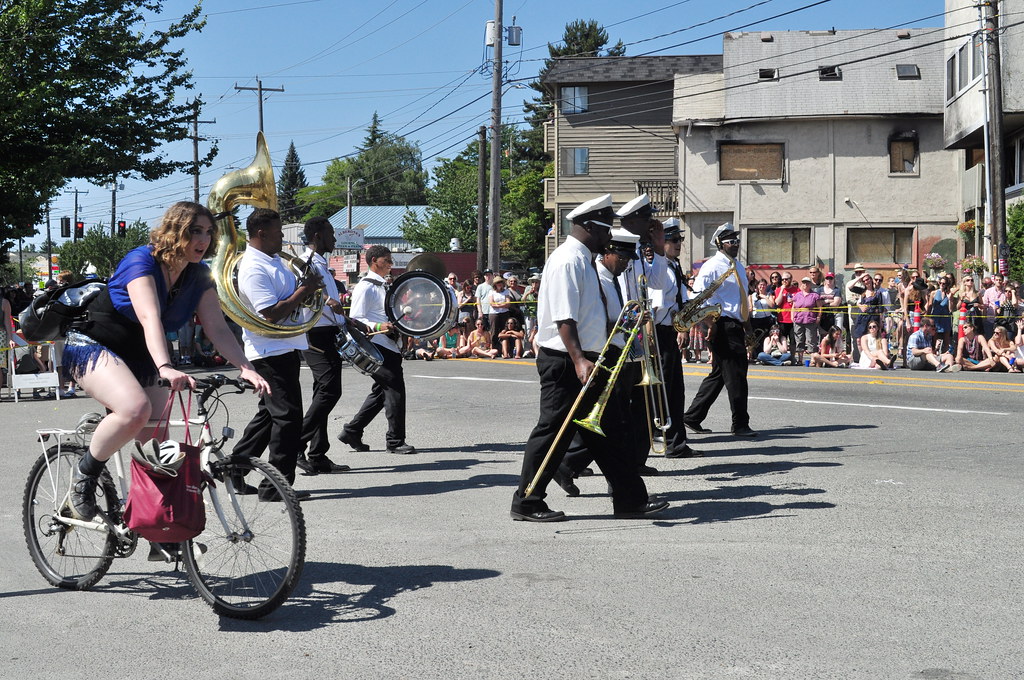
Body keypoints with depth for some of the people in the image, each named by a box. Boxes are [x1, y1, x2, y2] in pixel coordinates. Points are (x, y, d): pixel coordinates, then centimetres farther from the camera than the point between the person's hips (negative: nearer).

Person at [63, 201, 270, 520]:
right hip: (92, 347, -7)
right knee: (136, 408, -34)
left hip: (139, 360, 7)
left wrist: (247, 369, -27)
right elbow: (150, 319, -38)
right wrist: (165, 368, -53)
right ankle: (84, 475, -12)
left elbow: (218, 329, -11)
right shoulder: (142, 261, -22)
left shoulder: (199, 277, -2)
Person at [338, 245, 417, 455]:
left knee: (381, 391, 13)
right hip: (377, 347, -10)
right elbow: (355, 319, -14)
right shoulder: (365, 287, -9)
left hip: (390, 347, 10)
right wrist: (378, 327, -28)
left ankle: (352, 432, 22)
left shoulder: (386, 286, 19)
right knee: (395, 389, -10)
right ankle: (395, 441, -3)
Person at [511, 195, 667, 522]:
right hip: (565, 361, -10)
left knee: (608, 432, 12)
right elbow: (564, 318, -24)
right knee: (554, 431, -3)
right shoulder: (567, 261, -16)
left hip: (588, 361, 10)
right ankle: (526, 504, 8)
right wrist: (578, 360, -31)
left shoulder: (587, 262, 16)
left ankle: (630, 500, 19)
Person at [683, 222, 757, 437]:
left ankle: (693, 417, 20)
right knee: (735, 375, -7)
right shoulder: (712, 266, -9)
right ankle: (740, 424, 0)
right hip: (722, 326, -9)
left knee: (719, 374, 12)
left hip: (736, 325, 9)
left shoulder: (738, 267, 19)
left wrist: (747, 323, 25)